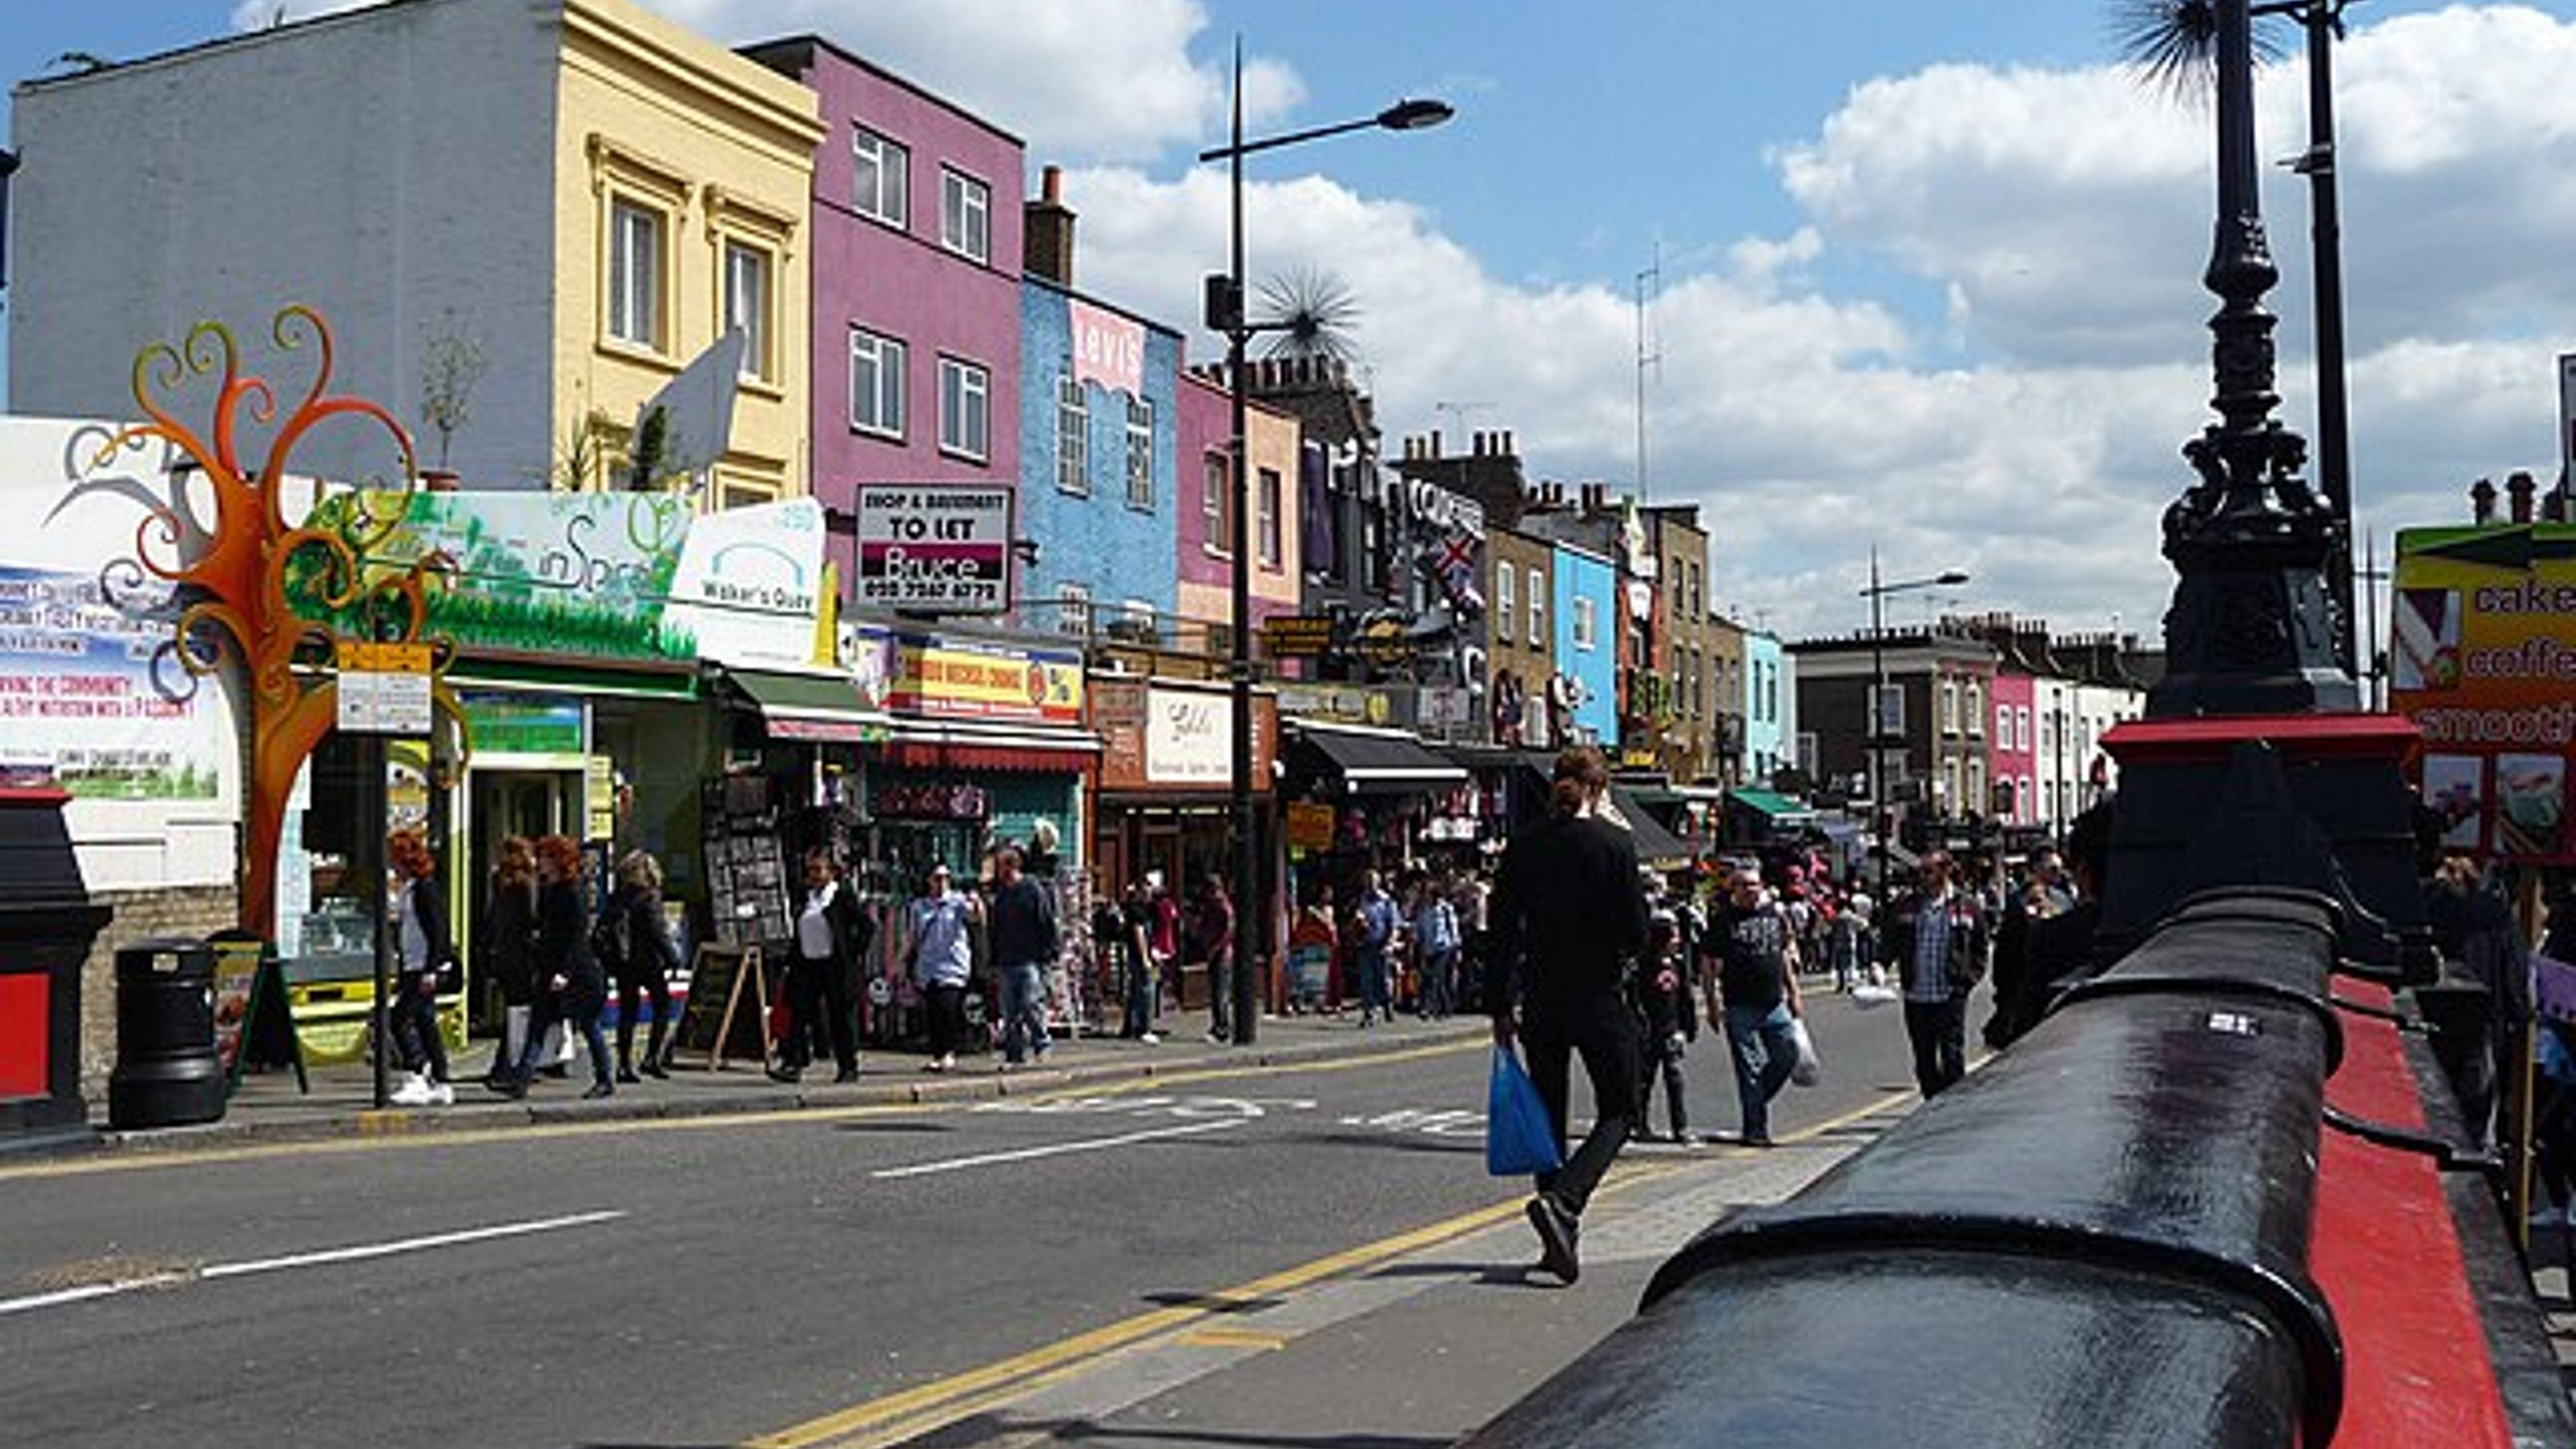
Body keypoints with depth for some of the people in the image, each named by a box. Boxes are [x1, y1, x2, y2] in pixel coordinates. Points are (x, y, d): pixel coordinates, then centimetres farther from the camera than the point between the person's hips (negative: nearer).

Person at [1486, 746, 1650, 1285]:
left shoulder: (1524, 845, 1)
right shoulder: (1615, 843, -10)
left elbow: (1502, 930, 2)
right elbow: (1635, 932, -11)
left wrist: (1500, 1007, 7)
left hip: (1541, 999, 4)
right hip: (1600, 998, -4)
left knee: (1547, 1114, 15)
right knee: (1618, 1113, 6)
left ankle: (1561, 1238, 18)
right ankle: (1561, 1200, -17)